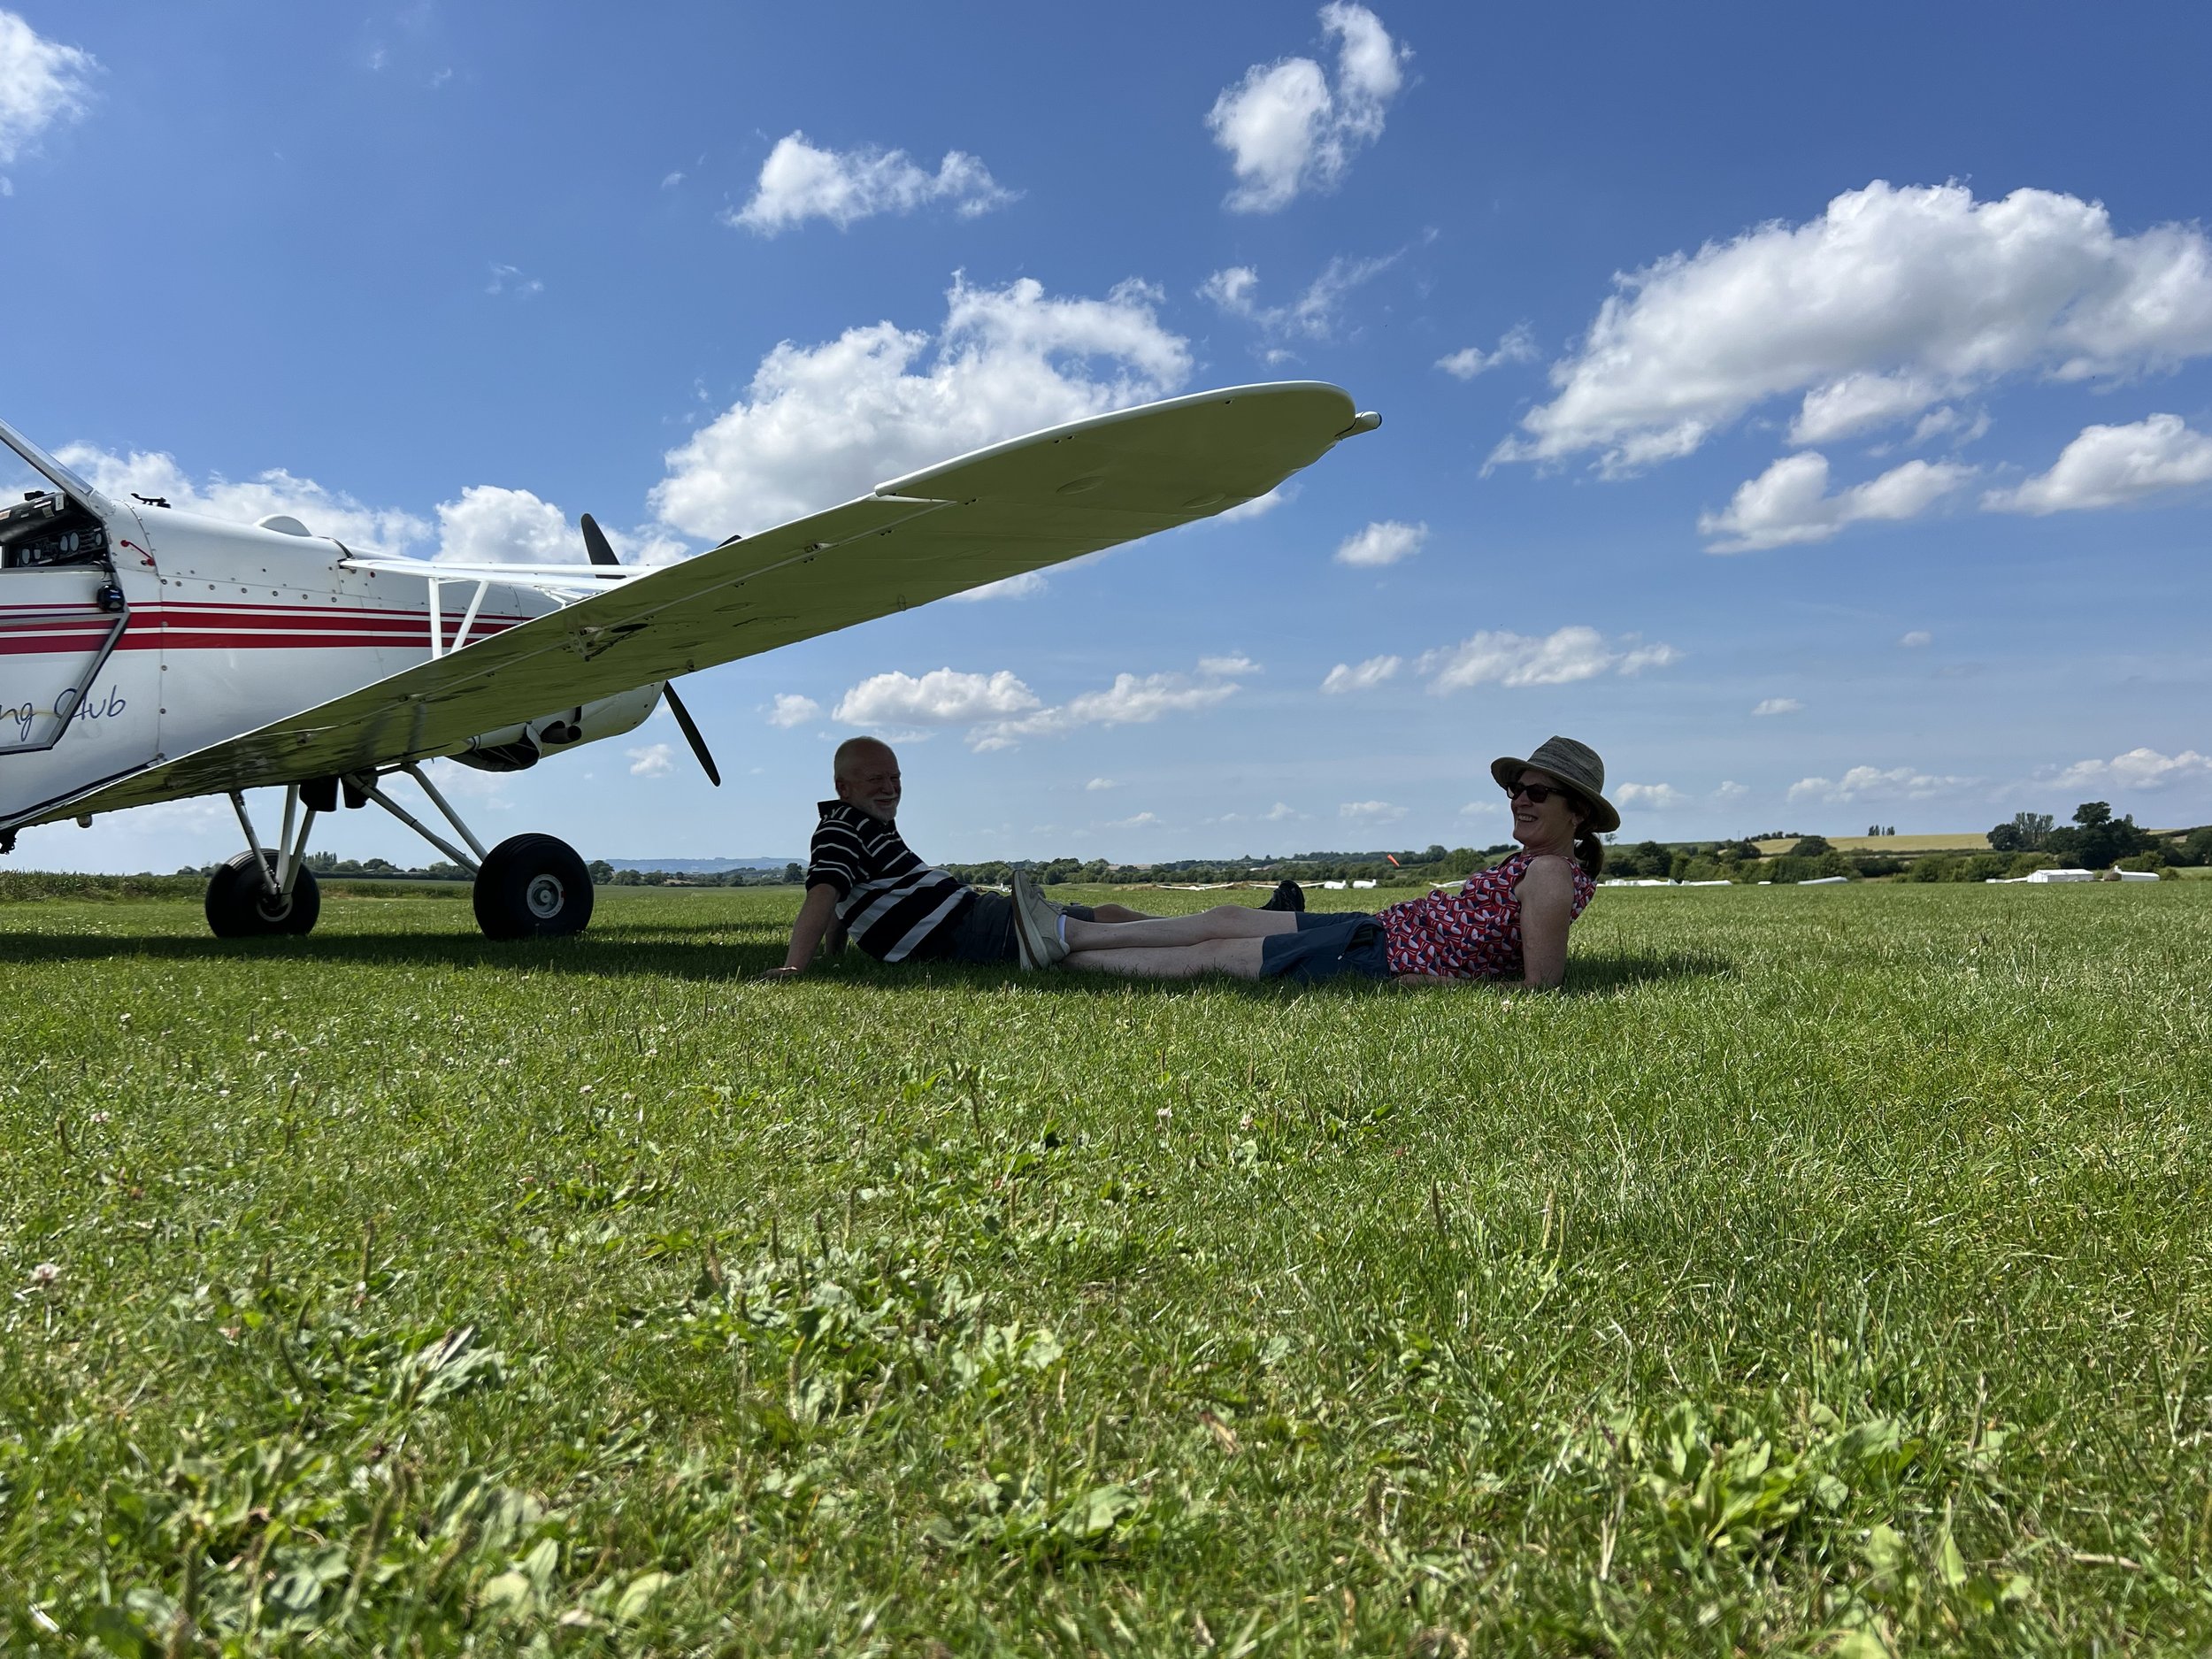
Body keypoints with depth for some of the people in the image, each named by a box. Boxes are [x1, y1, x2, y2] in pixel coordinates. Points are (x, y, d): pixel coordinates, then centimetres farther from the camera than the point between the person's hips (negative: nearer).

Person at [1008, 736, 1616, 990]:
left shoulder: (1551, 875, -15)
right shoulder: (1532, 862, 13)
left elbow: (1541, 984, -23)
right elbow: (1511, 953, 19)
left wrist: (1442, 982, -19)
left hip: (1390, 964, -10)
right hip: (1380, 932, 10)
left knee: (1213, 955, -5)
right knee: (1227, 918, 6)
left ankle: (1063, 955, 4)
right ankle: (1066, 934, 10)